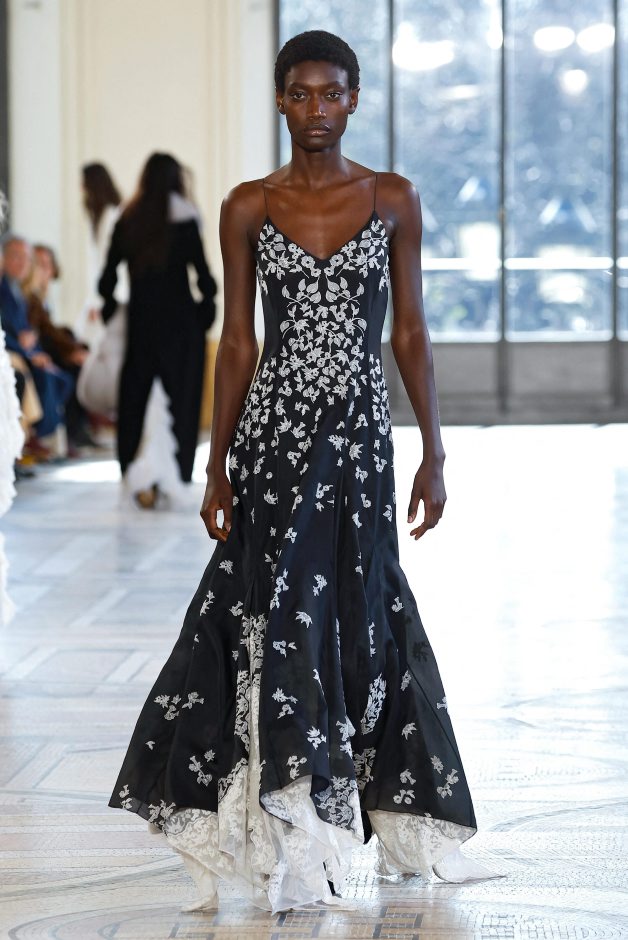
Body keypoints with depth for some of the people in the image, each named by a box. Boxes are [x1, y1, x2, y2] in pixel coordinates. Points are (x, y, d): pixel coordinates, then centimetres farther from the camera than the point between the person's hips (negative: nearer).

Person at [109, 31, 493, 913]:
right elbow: (237, 342, 4)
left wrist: (433, 453, 1)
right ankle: (292, 843, 5)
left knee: (358, 615, 6)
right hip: (275, 433, 0)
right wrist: (217, 468, 2)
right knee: (283, 619, -3)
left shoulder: (394, 200, 3)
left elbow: (411, 333, 5)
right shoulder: (249, 207, 2)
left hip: (359, 436, 0)